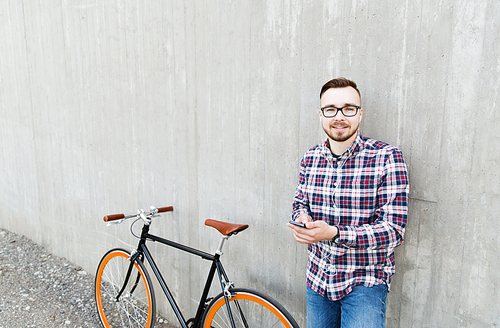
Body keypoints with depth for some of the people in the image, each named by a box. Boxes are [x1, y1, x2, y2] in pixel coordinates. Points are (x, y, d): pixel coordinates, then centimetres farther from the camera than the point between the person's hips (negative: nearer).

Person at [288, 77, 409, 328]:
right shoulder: (310, 159, -1)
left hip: (365, 281, -4)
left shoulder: (387, 158, -16)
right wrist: (301, 217, -12)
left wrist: (334, 233, -32)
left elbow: (394, 230, -20)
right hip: (317, 278, 5)